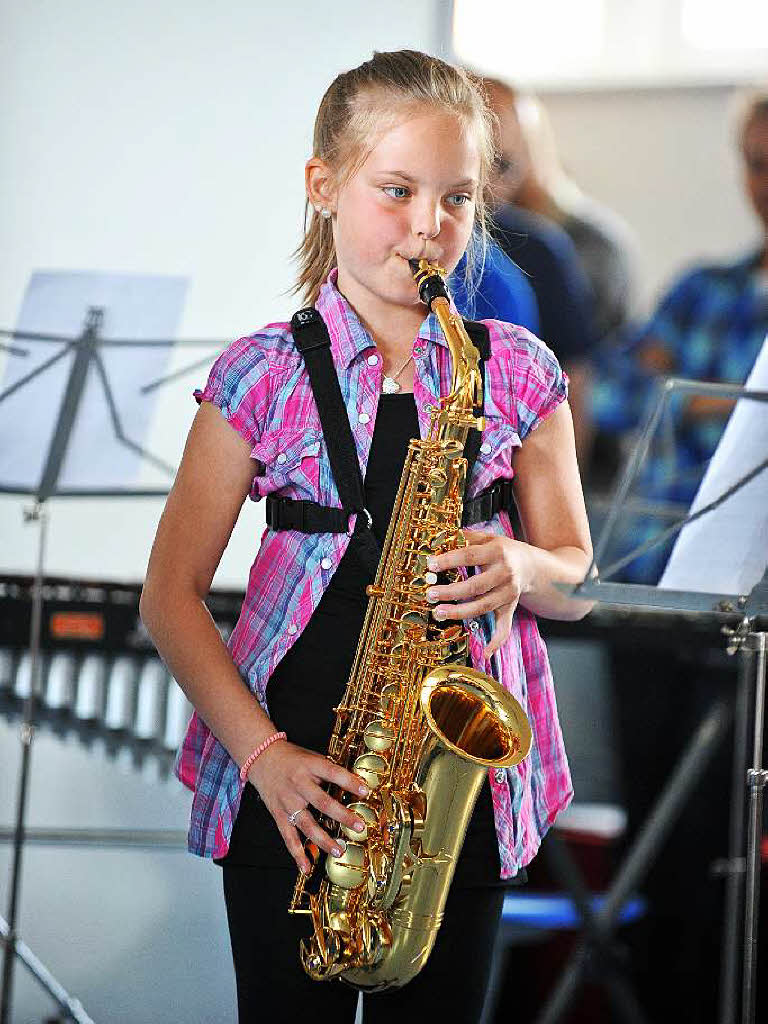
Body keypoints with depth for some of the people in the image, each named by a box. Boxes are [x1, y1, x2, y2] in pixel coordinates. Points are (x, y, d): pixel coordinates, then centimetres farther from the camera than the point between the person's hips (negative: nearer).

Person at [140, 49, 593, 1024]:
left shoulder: (517, 374, 6)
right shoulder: (264, 375, 0)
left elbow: (576, 578, 12)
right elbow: (172, 593, -1)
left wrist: (519, 568, -12)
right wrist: (262, 751, -13)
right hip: (296, 782, -1)